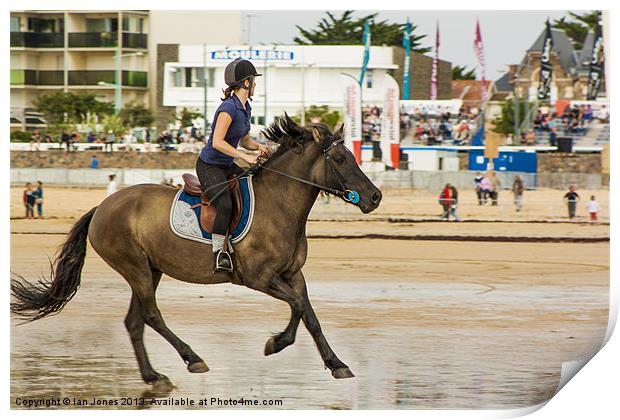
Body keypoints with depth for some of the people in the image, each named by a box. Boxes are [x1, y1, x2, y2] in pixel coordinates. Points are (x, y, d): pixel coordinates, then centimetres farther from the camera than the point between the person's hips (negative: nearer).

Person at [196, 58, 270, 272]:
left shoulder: (245, 108, 8)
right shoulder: (229, 107, -21)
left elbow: (244, 140, 20)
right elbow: (217, 142, -27)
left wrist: (259, 146, -2)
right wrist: (245, 156, -27)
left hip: (227, 166, 10)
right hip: (208, 166, -10)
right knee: (225, 204, -30)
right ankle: (218, 254, -26)